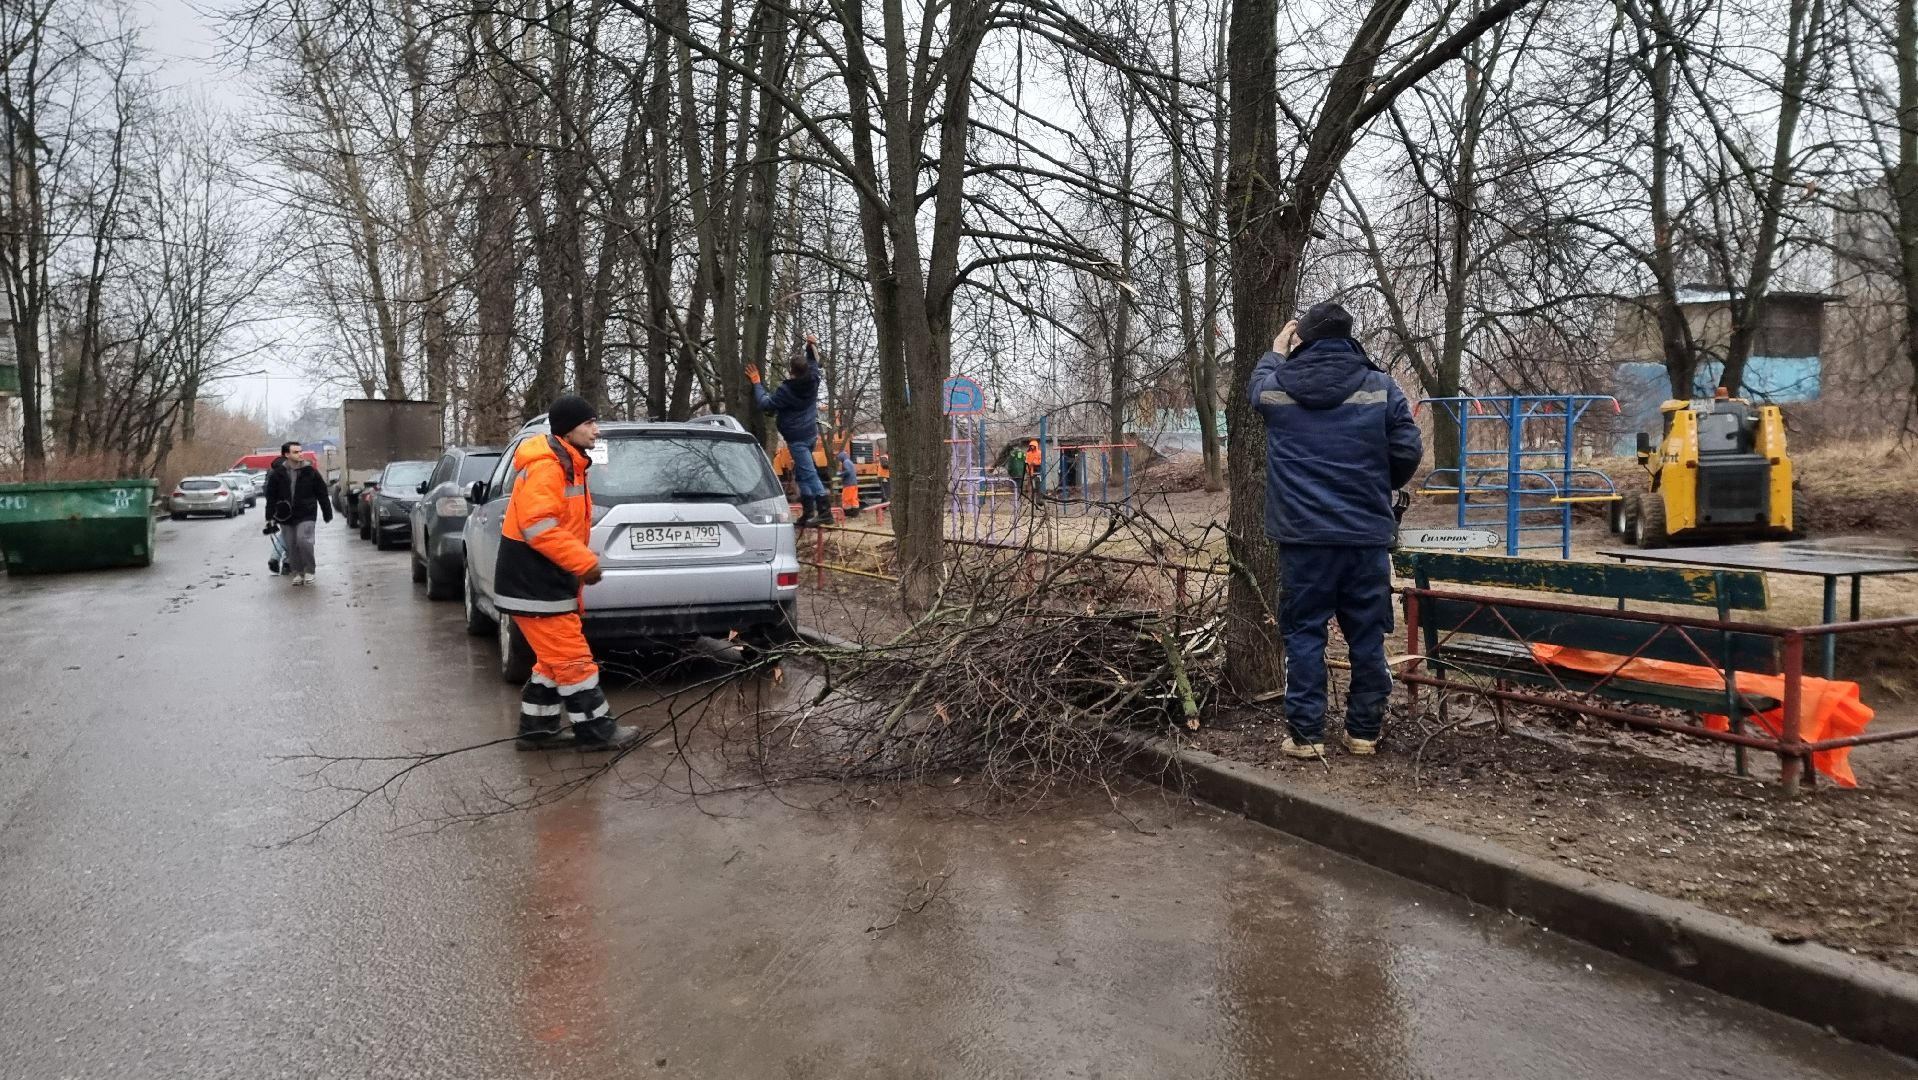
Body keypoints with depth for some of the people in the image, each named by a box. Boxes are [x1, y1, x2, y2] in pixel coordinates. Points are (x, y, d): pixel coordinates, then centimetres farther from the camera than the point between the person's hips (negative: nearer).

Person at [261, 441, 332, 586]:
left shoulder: (310, 472, -3)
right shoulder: (277, 474, -1)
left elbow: (322, 494, 3)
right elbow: (271, 497, 5)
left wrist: (328, 514, 5)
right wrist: (270, 518, 1)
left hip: (306, 515, -2)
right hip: (286, 517, 2)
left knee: (304, 540, -18)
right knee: (291, 546, 5)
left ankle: (309, 571, -1)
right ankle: (297, 573, 19)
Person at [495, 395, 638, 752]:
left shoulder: (567, 465, 16)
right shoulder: (545, 465, -19)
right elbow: (538, 526, -27)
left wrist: (580, 563, 17)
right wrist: (585, 561, -24)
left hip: (546, 582, 11)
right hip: (533, 585, -11)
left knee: (554, 660, 15)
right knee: (572, 659, -4)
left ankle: (536, 729, 22)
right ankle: (595, 730, 4)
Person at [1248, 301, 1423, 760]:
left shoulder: (1277, 387, 0)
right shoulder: (1380, 387, -2)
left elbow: (1255, 386, 24)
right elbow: (1408, 452, -1)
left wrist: (1275, 353, 40)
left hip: (1304, 537, 0)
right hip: (1367, 535, 1)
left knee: (1304, 634, 6)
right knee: (1367, 635, 10)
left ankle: (1306, 734, 7)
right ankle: (1364, 731, 17)